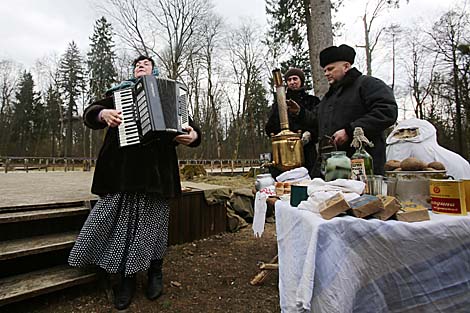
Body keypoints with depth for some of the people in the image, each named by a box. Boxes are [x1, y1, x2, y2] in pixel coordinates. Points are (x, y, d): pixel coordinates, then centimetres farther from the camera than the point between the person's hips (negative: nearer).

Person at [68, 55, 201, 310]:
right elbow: (90, 113, 14)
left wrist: (193, 136, -11)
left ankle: (155, 273, 25)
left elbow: (187, 125, 13)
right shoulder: (120, 92, 20)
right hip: (123, 170, 1)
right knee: (123, 220, 1)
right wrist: (103, 113, -10)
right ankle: (127, 279, 19)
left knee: (152, 221, 3)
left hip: (155, 170, -1)